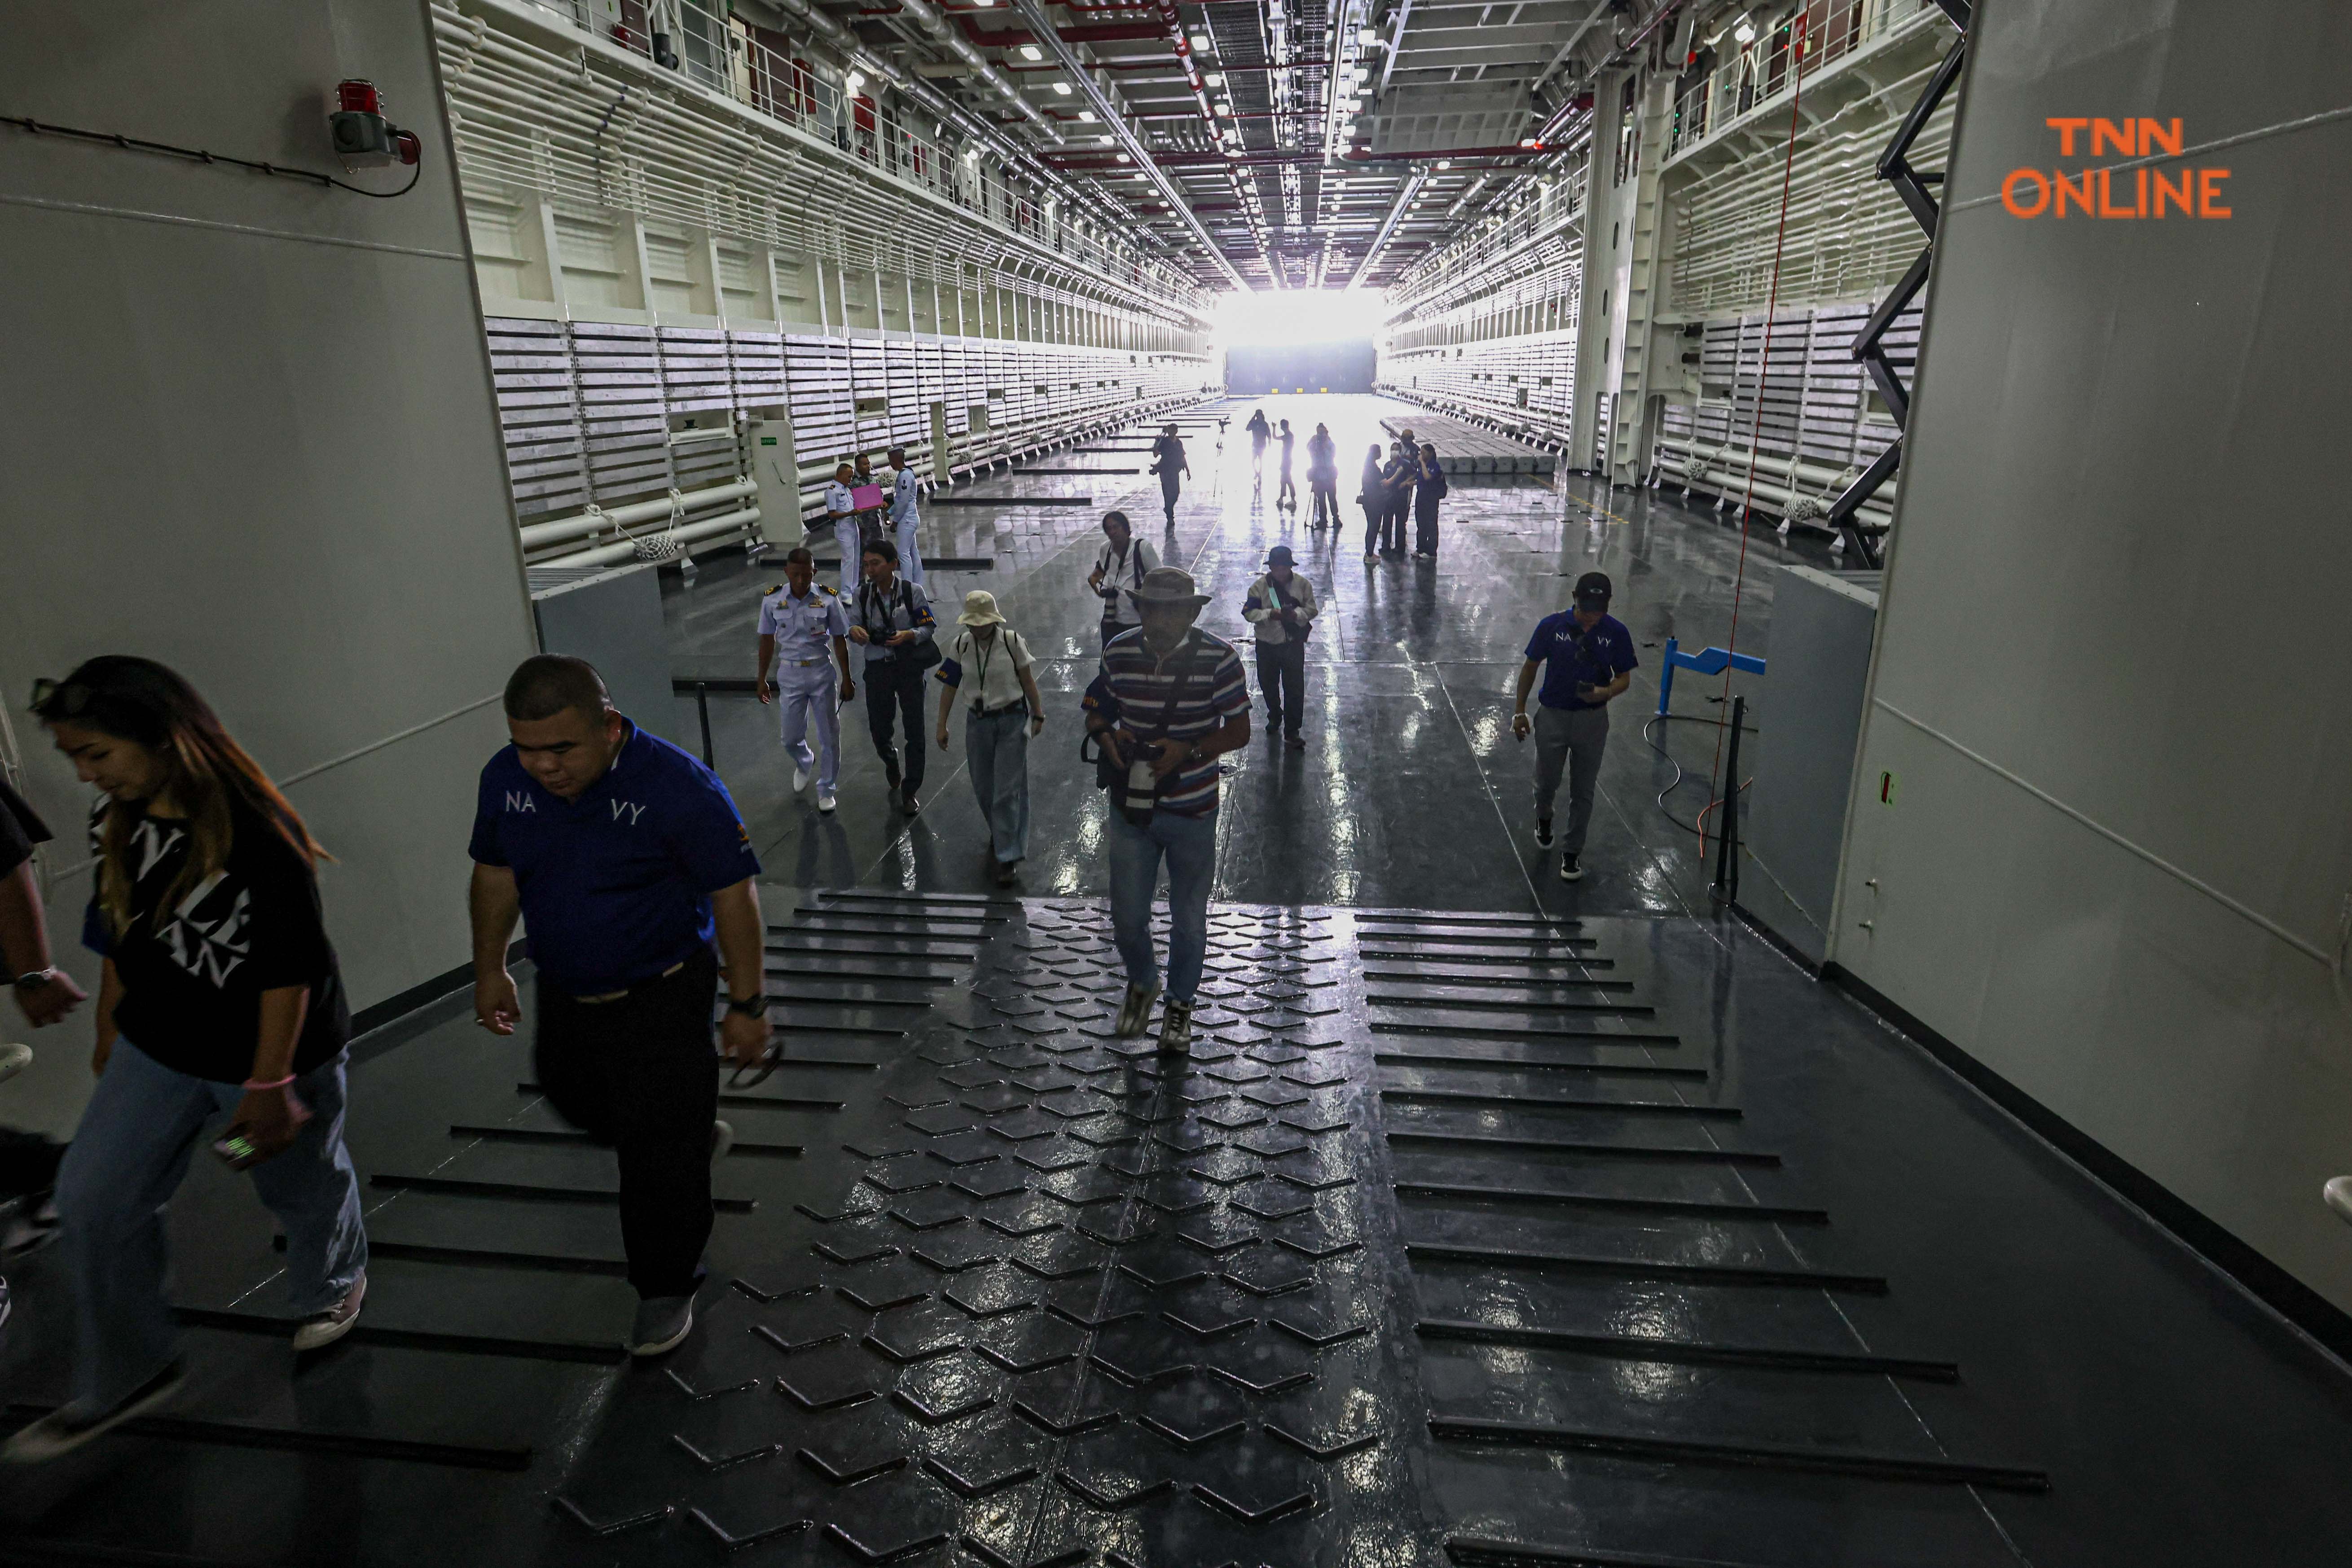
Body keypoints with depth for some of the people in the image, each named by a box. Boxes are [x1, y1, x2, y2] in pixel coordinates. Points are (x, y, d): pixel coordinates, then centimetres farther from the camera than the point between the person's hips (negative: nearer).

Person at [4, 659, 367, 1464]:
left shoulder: (256, 834, -28)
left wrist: (268, 1084, -19)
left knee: (299, 1183, 15)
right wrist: (110, 1034, 18)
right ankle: (127, 1377, 25)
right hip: (157, 1049, 7)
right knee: (92, 1201, 7)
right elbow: (118, 935, 11)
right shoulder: (115, 821, -4)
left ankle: (333, 1288, 46)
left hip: (270, 1053, -6)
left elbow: (289, 970, -23)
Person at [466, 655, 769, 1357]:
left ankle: (666, 1291, 26)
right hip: (564, 996, 6)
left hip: (661, 1002, -6)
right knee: (574, 1099, 27)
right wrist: (490, 968, 12)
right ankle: (700, 1135, 52)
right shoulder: (506, 778, -9)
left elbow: (735, 897, -20)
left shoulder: (679, 787, -27)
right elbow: (494, 876, 8)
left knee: (659, 1158, 3)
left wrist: (747, 1006, -17)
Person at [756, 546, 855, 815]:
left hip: (822, 674, -1)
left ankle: (826, 789, 27)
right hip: (790, 676, 1)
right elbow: (767, 640, 3)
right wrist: (762, 679, 7)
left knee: (829, 736, 7)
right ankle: (804, 764, 46)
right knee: (790, 737, 11)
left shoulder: (828, 599, -11)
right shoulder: (772, 599, -8)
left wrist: (847, 680, 1)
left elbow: (840, 641, -3)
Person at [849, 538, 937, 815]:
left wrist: (909, 635, -25)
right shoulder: (862, 594, -3)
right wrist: (854, 631, -21)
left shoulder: (913, 592, -11)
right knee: (879, 727, 13)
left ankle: (910, 791, 20)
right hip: (877, 668, 2)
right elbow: (855, 626, 3)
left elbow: (928, 628, -6)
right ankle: (891, 764, 49)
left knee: (914, 730, 4)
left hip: (909, 667, -2)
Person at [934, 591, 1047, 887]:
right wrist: (942, 725, 3)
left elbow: (1028, 681, -3)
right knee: (983, 790, 14)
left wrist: (1038, 715, 2)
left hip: (1012, 721, -4)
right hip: (978, 722, 4)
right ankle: (999, 834, 41)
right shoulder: (961, 646, -3)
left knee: (1007, 791, -6)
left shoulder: (1012, 641, -12)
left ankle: (1008, 858, -1)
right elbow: (949, 686, 3)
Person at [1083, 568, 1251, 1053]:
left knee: (1189, 921, 14)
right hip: (1132, 808, 2)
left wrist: (1188, 749, -23)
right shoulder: (1119, 652, -5)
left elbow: (1239, 731, -8)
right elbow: (1096, 712, 9)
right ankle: (1142, 983, 43)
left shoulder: (1218, 657, -13)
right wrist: (1109, 739, -13)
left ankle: (1180, 1000, 40)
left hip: (1192, 812, -2)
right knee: (1127, 916, 11)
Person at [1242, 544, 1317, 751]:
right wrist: (1269, 615, -26)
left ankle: (1291, 732, 4)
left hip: (1294, 644, -1)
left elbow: (1312, 610, -2)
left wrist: (1296, 614, -22)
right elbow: (1249, 612, -9)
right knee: (1268, 684, 17)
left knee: (1295, 688, -4)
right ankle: (1275, 717, 45)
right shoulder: (1259, 586, -6)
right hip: (1267, 644, 1)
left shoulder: (1303, 584, -5)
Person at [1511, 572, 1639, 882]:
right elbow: (1530, 667, 0)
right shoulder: (1551, 626, -11)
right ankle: (1544, 816, 46)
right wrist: (1519, 711, 0)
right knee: (1547, 783, 11)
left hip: (1592, 720, 0)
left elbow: (1624, 678, -2)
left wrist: (1605, 692, -25)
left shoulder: (1617, 633, -10)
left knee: (1582, 791, 8)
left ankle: (1572, 852, 23)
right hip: (1552, 717, 0)